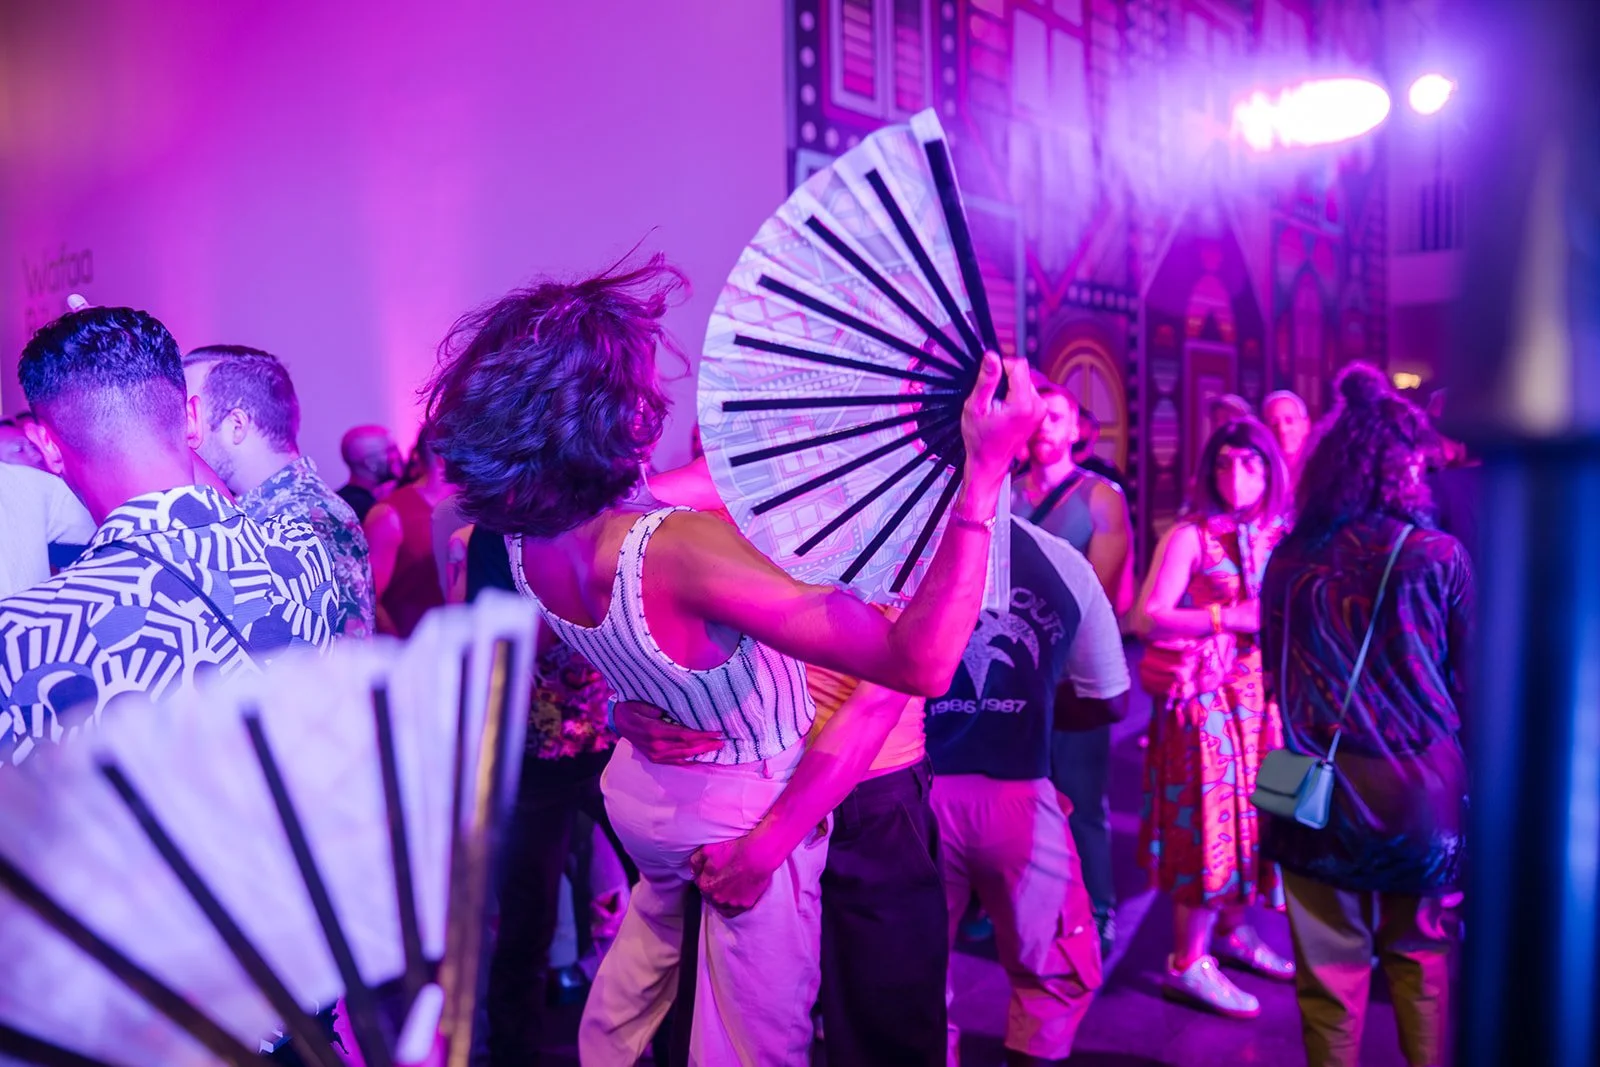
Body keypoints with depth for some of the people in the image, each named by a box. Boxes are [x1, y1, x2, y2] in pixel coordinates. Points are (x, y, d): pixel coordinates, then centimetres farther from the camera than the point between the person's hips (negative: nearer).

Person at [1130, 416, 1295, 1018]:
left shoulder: (1282, 537, 7)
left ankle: (1234, 931, 31)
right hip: (1208, 696, -5)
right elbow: (1149, 618, -16)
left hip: (1263, 695, 5)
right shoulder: (1191, 536, -8)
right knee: (1209, 817, -2)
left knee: (1251, 812, 12)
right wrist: (1229, 618, -19)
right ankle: (1188, 963, 10)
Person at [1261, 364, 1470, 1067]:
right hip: (1421, 791, 0)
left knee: (1331, 971, 11)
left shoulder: (1290, 558, -4)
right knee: (1417, 956, 22)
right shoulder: (1440, 557, -8)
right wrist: (1463, 770, 15)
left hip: (1319, 790, 0)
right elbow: (1469, 681, -1)